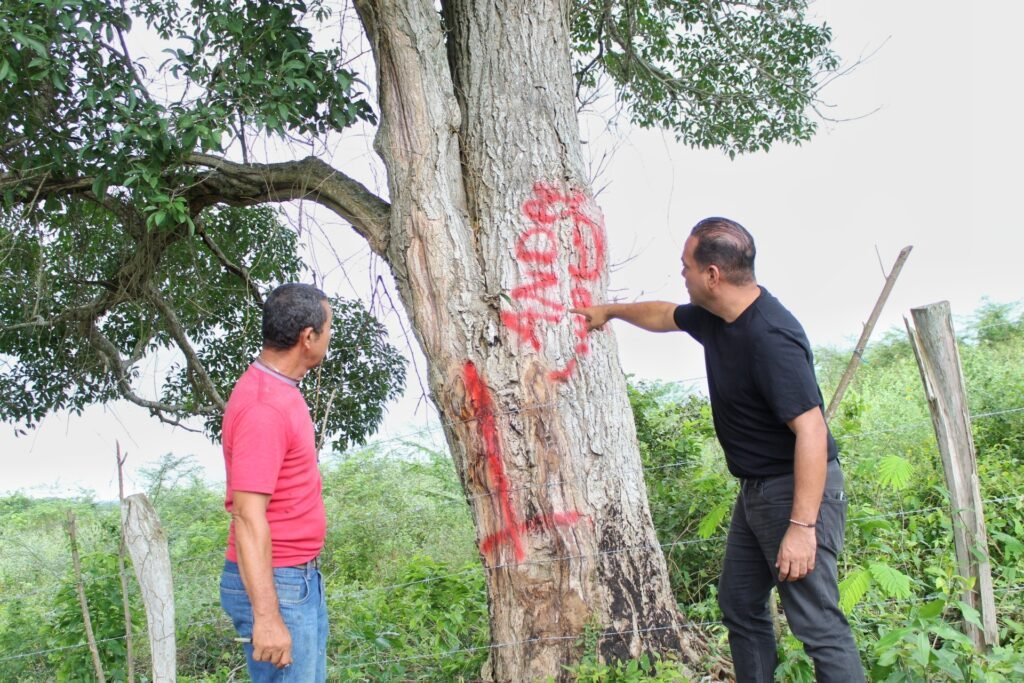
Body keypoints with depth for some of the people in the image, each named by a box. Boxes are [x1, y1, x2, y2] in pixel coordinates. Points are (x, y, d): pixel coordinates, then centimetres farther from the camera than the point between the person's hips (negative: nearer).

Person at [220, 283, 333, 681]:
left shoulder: (280, 391, 8)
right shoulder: (263, 408, -22)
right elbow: (248, 518, -26)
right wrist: (266, 617, -27)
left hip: (303, 577, 10)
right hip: (276, 586, -10)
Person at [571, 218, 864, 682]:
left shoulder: (771, 337, -26)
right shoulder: (712, 316, 3)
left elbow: (811, 430, -29)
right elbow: (664, 316, 25)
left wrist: (802, 526, -31)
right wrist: (610, 310, 38)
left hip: (797, 489, -10)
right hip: (755, 488, 10)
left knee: (817, 623, -8)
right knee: (739, 605, 17)